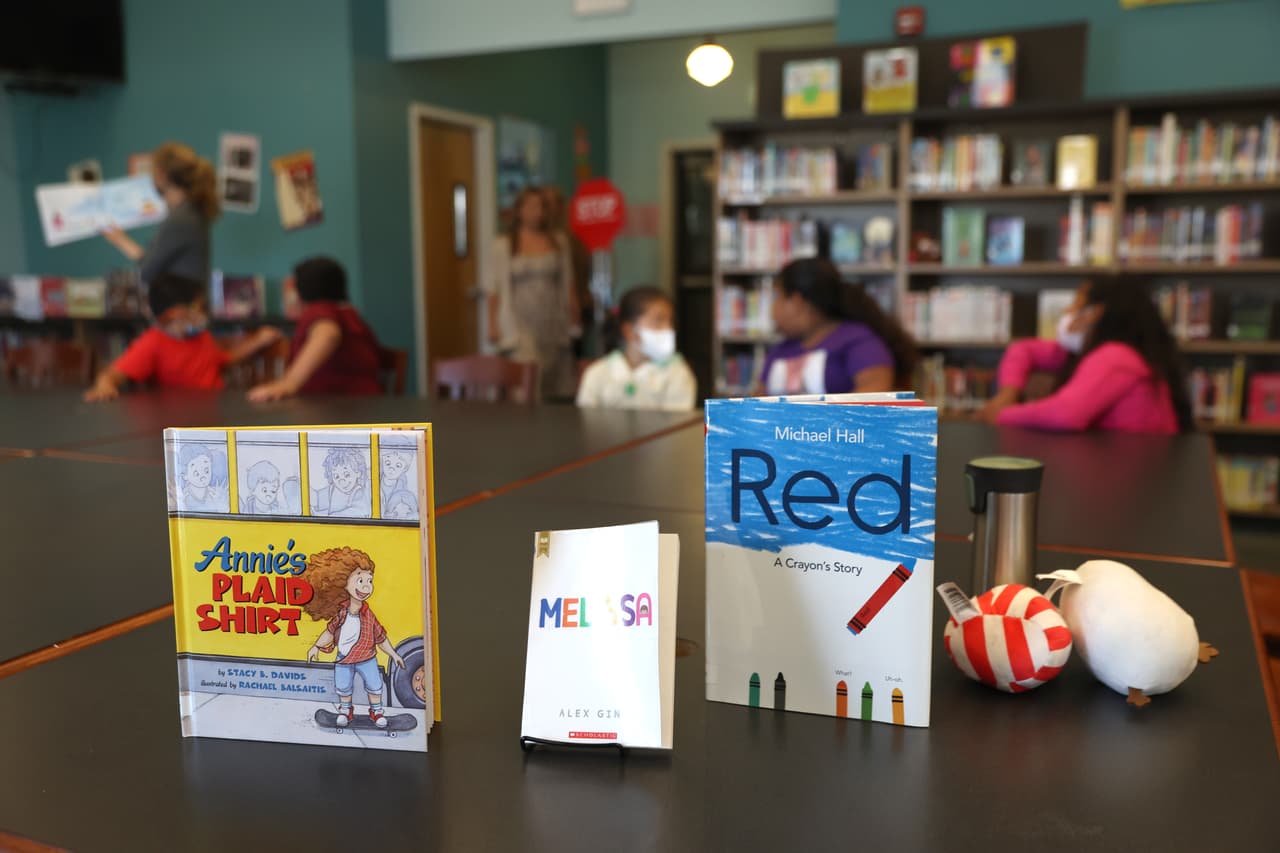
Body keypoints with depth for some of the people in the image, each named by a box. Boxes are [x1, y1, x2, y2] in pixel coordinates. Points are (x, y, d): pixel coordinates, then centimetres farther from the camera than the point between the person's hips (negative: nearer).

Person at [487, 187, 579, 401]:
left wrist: (574, 319, 9)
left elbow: (568, 285, 14)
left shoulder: (559, 243, 11)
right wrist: (493, 325, 0)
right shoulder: (502, 246, 5)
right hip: (520, 326, -3)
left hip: (554, 325, 3)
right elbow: (495, 289, 5)